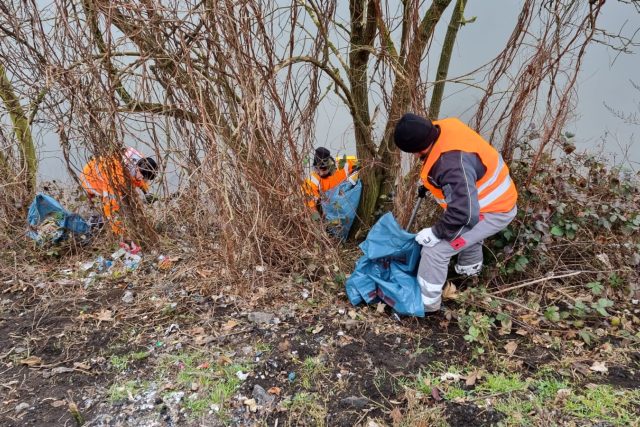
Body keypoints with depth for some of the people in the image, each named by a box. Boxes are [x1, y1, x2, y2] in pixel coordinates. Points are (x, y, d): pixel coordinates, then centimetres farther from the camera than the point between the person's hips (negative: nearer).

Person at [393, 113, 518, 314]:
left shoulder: (453, 164, -40)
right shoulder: (444, 128, -11)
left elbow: (463, 212, -36)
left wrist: (436, 232, -23)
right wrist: (428, 183, 15)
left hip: (493, 212, -9)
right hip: (495, 197, 9)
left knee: (435, 249, -10)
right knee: (463, 230, 36)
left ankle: (426, 302, 7)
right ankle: (470, 267, 62)